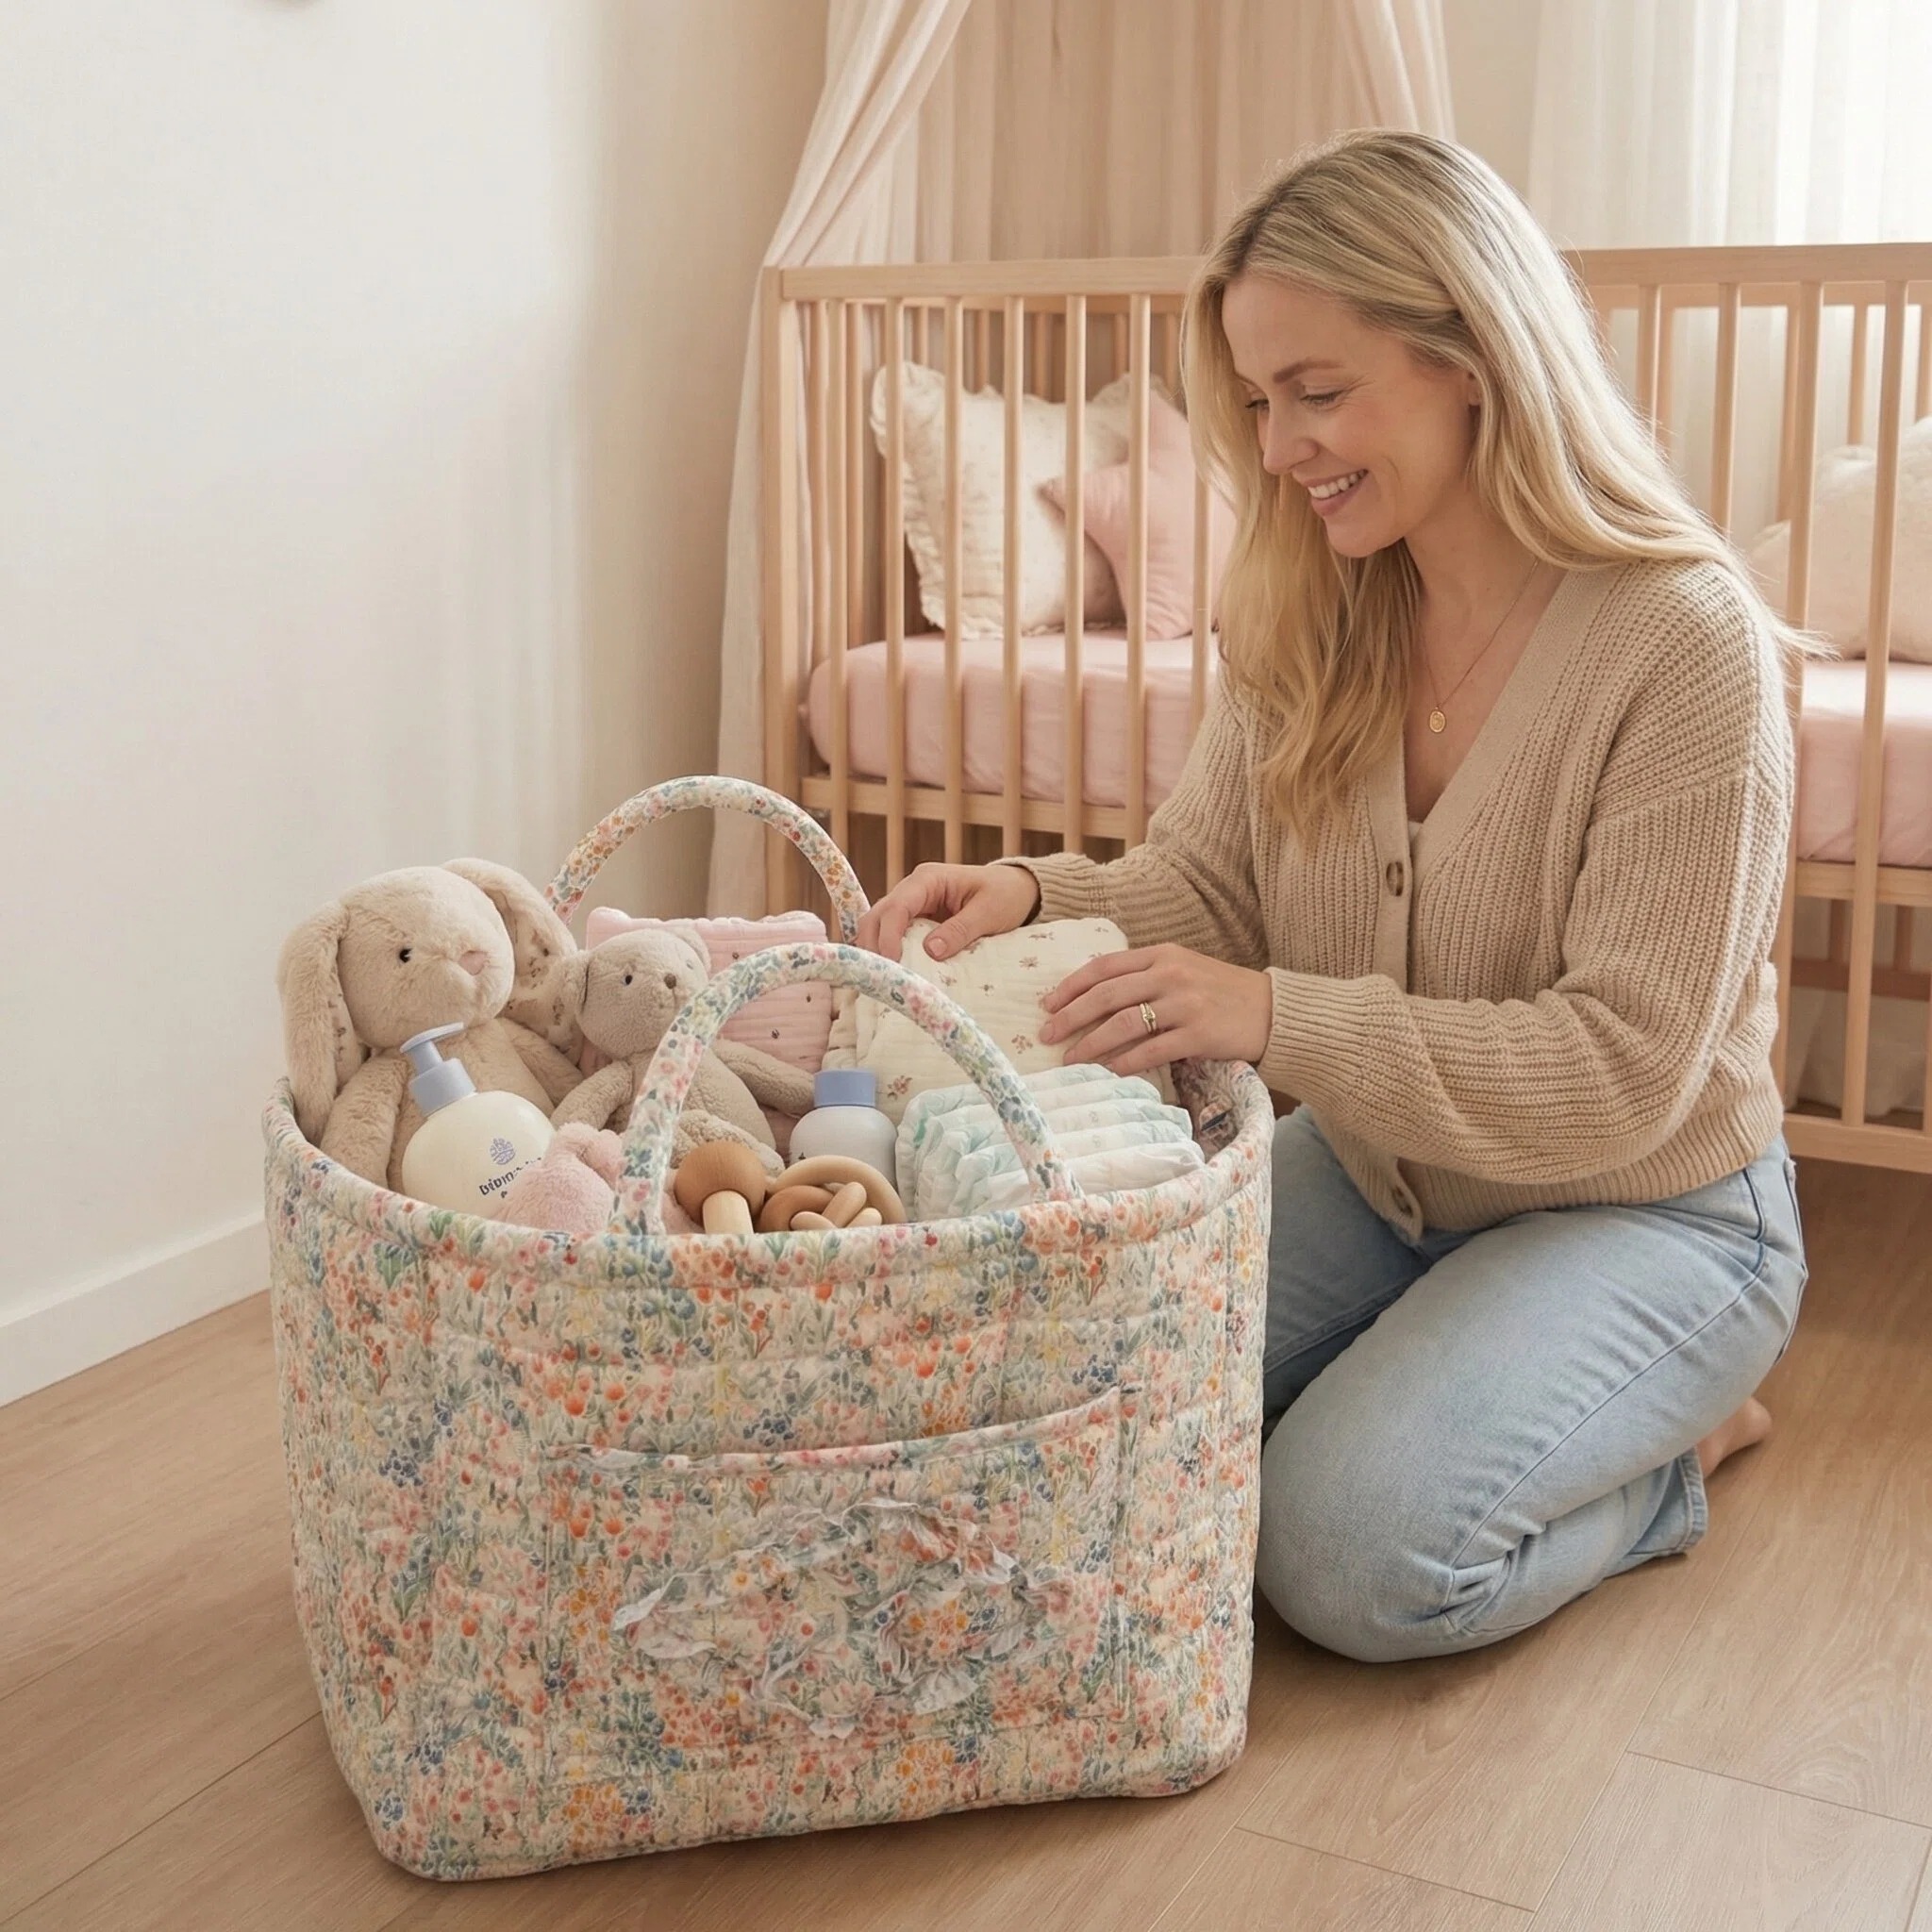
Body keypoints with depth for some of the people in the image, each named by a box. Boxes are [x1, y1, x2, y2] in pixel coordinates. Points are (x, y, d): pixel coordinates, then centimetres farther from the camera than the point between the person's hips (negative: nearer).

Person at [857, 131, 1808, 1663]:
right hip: (1373, 1175, 6)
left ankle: (1674, 1439, 7)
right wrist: (1035, 897, -22)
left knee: (1355, 1555, -23)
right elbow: (1207, 883, 0)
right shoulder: (1311, 615, -4)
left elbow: (1619, 1075, -25)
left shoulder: (1686, 643, -23)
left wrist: (1277, 1018, -35)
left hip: (1649, 1207, -5)